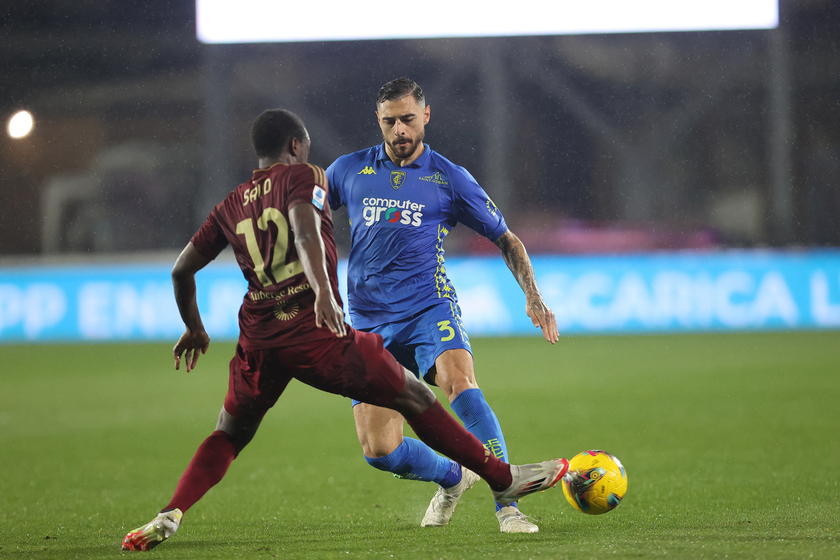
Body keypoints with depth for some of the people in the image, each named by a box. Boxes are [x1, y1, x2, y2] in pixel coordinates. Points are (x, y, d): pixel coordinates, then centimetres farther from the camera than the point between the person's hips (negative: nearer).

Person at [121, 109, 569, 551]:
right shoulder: (301, 176, 4)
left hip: (258, 341, 5)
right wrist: (323, 290, -30)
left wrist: (194, 329, 35)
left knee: (228, 437, 20)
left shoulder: (229, 206, 19)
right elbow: (304, 231, -17)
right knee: (415, 398, 8)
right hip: (318, 332, -5)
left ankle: (169, 516, -2)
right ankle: (503, 479, 14)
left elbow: (182, 269, 21)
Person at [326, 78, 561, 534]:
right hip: (369, 321, 3)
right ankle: (452, 479, 25)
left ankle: (507, 507, -34)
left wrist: (533, 297, -3)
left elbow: (506, 239, 10)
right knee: (378, 451, -7)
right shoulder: (349, 171, 7)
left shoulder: (450, 179, 3)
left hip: (429, 308, -2)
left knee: (459, 382, -34)